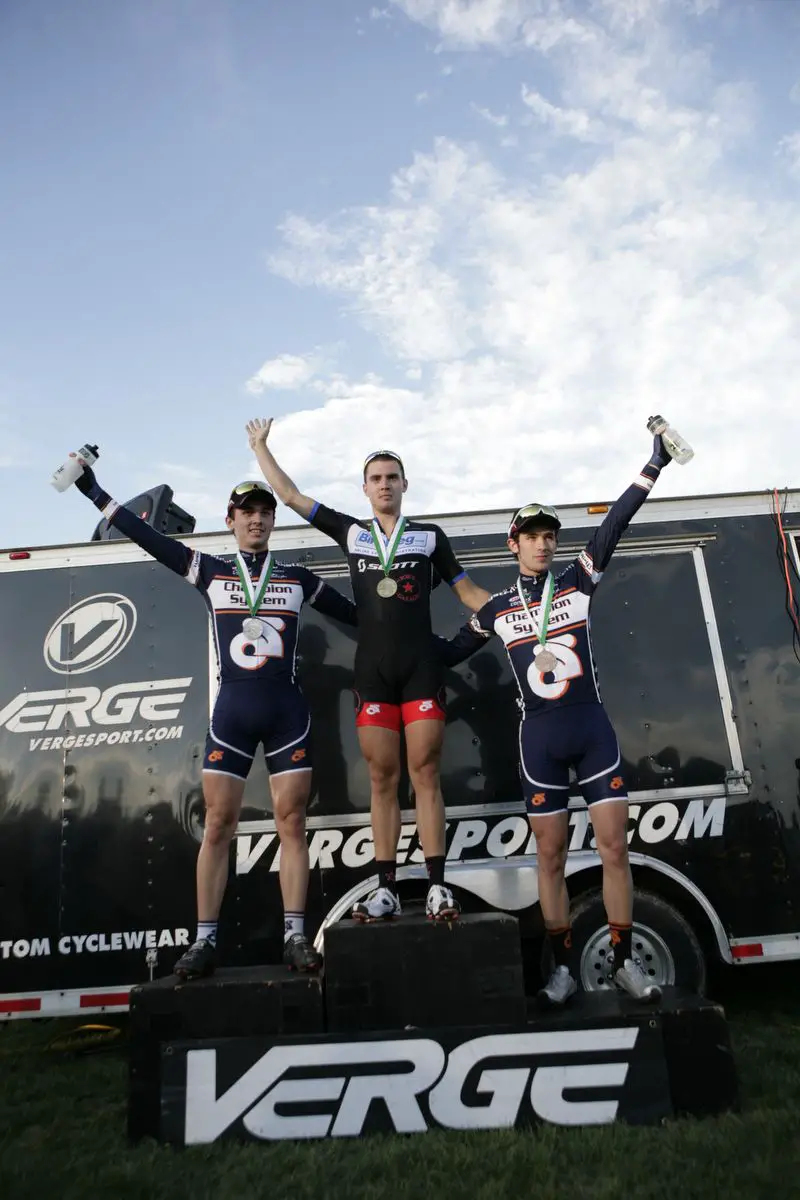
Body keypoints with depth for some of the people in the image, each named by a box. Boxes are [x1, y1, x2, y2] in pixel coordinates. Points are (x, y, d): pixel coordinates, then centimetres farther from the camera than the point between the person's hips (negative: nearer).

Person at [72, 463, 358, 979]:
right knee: (218, 825, 2)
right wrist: (96, 493, 4)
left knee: (292, 823, 0)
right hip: (231, 713, 0)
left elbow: (359, 617, 14)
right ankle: (205, 941, 12)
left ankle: (296, 937, 7)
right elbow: (149, 538, 5)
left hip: (287, 714, 0)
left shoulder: (298, 578, 8)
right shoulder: (211, 572, 6)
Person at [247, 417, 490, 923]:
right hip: (372, 672, 2)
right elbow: (291, 495, 18)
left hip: (422, 670, -1)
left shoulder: (430, 536, 9)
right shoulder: (351, 532, 12)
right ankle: (387, 889, 8)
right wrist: (261, 446, 24)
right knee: (382, 779, 3)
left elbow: (469, 592, 11)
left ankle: (438, 886, 2)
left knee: (425, 775, -3)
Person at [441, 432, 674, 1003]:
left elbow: (614, 525, -7)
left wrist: (653, 467, -14)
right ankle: (564, 969, 20)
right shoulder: (497, 609, 4)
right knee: (550, 857, 6)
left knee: (615, 849, 2)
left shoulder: (579, 580, 2)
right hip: (539, 737, 0)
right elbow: (448, 653, 16)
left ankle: (625, 962, 19)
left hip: (593, 728, 0)